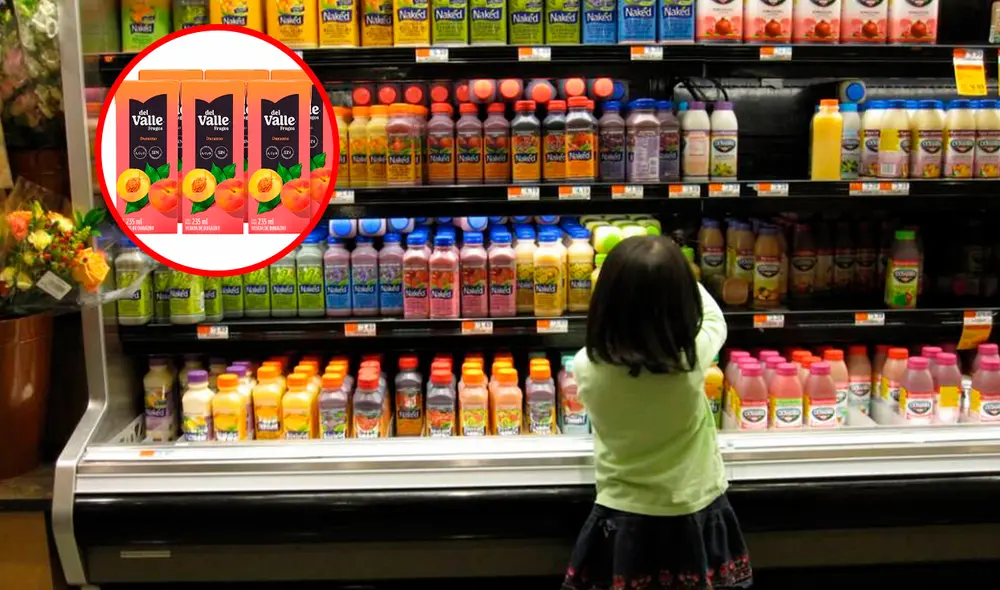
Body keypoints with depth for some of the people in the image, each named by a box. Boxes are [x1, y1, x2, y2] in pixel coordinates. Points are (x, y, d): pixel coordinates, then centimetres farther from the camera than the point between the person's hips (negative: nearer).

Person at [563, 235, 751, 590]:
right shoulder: (692, 358, -22)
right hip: (693, 516, 0)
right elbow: (713, 318, 1)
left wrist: (619, 282, 12)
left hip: (623, 520, 0)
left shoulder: (587, 367, -21)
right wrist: (676, 278, 15)